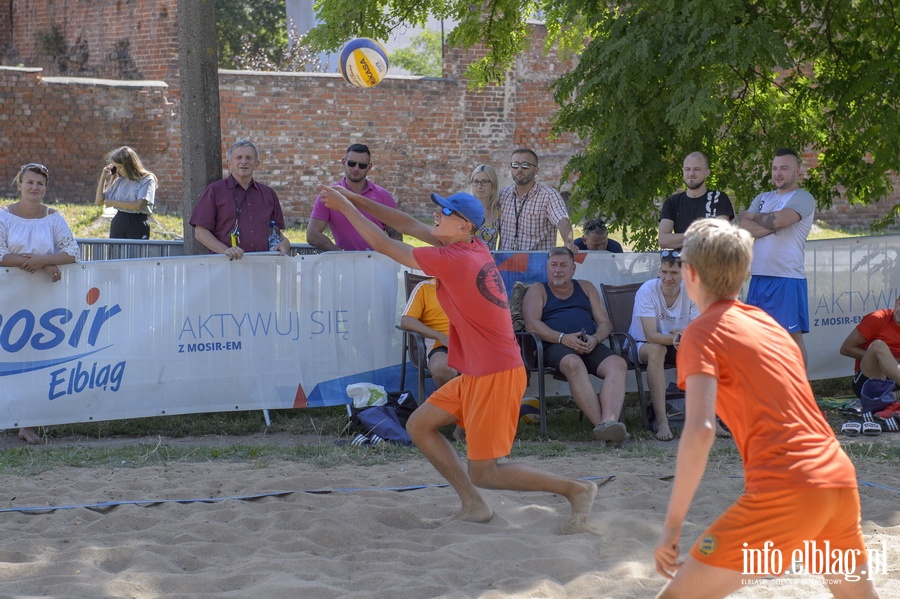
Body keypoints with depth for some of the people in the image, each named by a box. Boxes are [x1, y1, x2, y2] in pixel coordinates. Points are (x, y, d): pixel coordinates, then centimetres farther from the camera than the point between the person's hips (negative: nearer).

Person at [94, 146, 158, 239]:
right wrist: (103, 178, 8)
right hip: (118, 223, 5)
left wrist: (113, 202, -8)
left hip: (138, 225, -5)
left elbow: (139, 205, -17)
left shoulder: (147, 180, -4)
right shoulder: (119, 181, 12)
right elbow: (99, 201, 15)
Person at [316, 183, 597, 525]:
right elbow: (410, 226, 12)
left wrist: (344, 206, -2)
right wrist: (355, 200, 10)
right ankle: (474, 507, 15)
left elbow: (382, 244, -12)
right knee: (419, 426, 13)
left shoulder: (454, 260, -20)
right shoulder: (474, 249, 5)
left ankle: (576, 489, 5)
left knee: (483, 473, -2)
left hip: (496, 376, -9)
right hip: (476, 374, 9)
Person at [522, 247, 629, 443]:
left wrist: (595, 339, -5)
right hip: (556, 346, -4)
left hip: (590, 346, 4)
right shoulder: (538, 290, 18)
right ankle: (601, 424, -49)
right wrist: (563, 338, -15)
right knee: (573, 364, -40)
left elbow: (605, 323, 20)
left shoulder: (586, 287, 28)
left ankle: (609, 420, -52)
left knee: (618, 364, -30)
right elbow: (532, 324, 0)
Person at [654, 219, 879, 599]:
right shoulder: (768, 322, 21)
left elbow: (700, 430, -15)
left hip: (786, 493, -8)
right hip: (840, 478, 8)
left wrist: (672, 524, -12)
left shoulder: (702, 333, -1)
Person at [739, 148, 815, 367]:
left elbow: (778, 219, -19)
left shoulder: (803, 198, -2)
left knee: (793, 334, -4)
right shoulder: (762, 199, 18)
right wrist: (772, 225, -10)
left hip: (787, 278, -7)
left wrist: (755, 218, 1)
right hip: (759, 276, 7)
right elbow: (744, 227, 4)